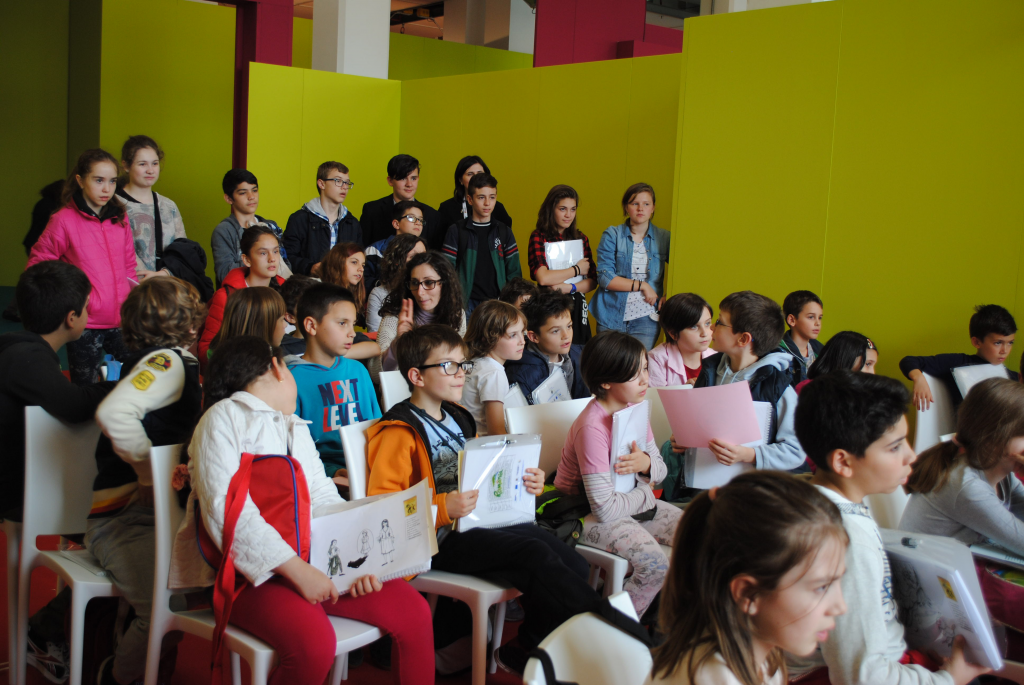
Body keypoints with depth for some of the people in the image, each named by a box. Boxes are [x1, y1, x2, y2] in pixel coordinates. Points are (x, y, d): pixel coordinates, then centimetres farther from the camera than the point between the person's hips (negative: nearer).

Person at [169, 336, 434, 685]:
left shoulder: (296, 427, 25)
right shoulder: (223, 418, 0)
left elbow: (324, 500, 14)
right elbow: (225, 511, -14)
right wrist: (296, 570, -20)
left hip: (309, 560, 7)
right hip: (248, 571, -7)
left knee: (413, 611, -9)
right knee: (314, 642, -32)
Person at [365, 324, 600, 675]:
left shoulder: (458, 419, 22)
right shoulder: (399, 432, -4)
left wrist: (524, 483, 11)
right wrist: (442, 509, -25)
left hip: (484, 523, 8)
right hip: (443, 540, -8)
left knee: (572, 563, -11)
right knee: (537, 554, -27)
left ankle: (523, 651, 1)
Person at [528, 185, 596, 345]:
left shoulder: (581, 238, 11)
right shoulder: (539, 237, -3)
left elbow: (592, 281, 7)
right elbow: (543, 278, -17)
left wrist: (570, 288, -12)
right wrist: (577, 269, -5)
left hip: (577, 308, 4)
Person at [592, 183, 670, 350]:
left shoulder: (664, 238, 6)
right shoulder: (612, 235, 1)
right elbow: (604, 278, -8)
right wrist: (642, 285, -10)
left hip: (646, 319, 1)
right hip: (612, 317, -1)